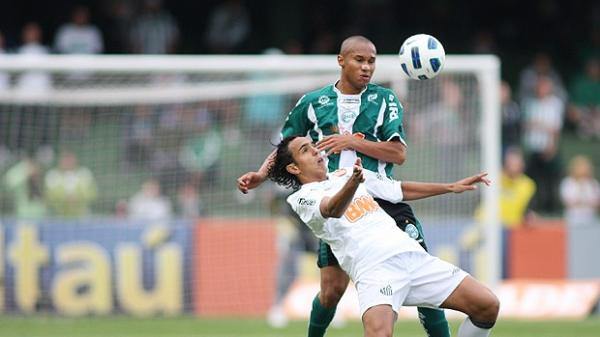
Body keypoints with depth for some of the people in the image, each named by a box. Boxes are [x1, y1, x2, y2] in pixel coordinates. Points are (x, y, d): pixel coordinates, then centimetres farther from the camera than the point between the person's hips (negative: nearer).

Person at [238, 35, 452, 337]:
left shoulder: (385, 99, 5)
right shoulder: (313, 103, 8)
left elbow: (398, 153, -6)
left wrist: (351, 141, -12)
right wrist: (261, 175, 4)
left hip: (382, 198, 0)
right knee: (332, 289, -3)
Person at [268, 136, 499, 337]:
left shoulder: (347, 174, 27)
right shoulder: (302, 198, 5)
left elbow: (400, 191, 36)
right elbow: (333, 210, -18)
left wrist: (452, 187, 33)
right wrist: (352, 184, -39)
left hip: (412, 254, 7)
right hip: (374, 270, -7)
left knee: (488, 306, -4)